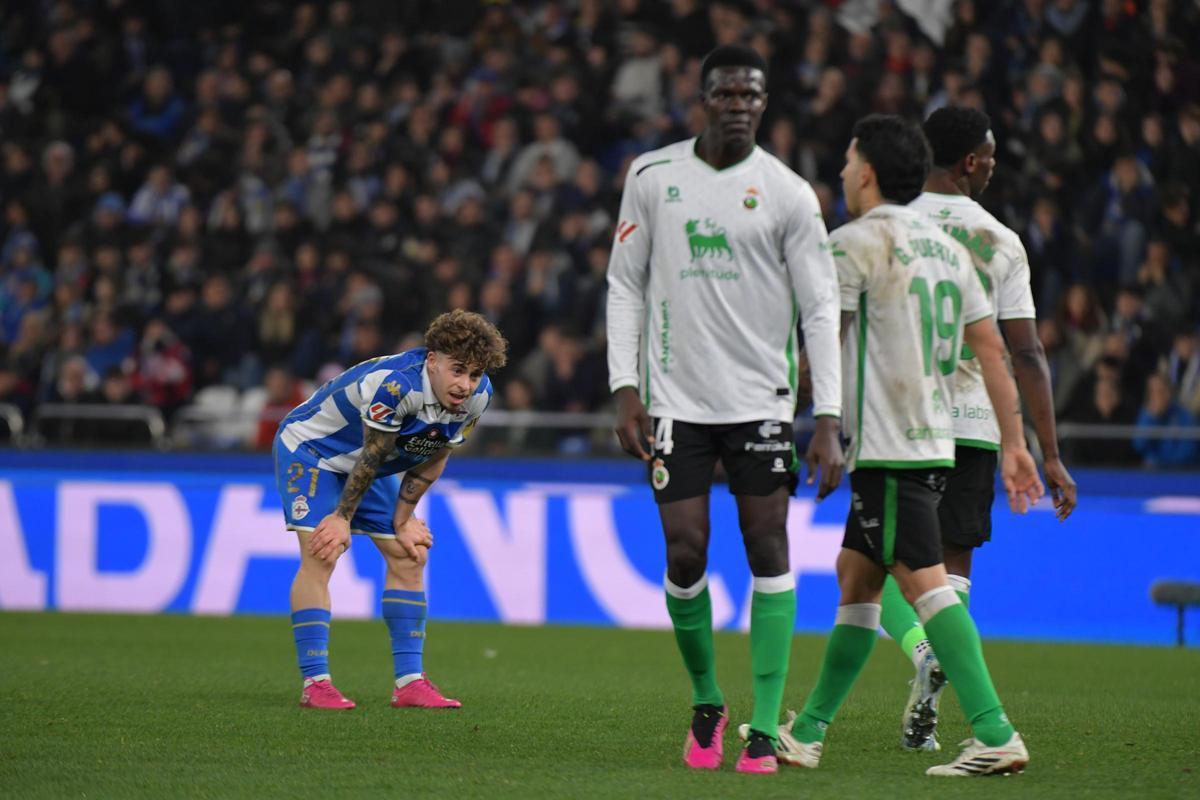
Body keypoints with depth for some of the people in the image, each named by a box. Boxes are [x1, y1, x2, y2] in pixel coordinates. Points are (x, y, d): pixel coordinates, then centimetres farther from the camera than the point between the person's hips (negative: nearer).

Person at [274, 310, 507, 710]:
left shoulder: (478, 396, -16)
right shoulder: (395, 385, -38)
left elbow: (434, 457, -3)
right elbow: (372, 455, -26)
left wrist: (403, 517, 1)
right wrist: (343, 518, -15)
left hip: (364, 464, 8)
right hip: (309, 447, -8)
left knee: (409, 557, 3)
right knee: (321, 555, -20)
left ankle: (410, 682, 5)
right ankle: (314, 683, -19)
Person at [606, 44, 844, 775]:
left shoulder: (789, 194, -2)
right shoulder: (653, 177, 3)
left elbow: (821, 309, -2)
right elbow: (626, 284, 8)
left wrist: (829, 422, -9)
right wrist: (626, 392, 0)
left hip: (761, 398, -1)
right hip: (677, 399, 1)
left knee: (768, 547, -7)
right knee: (686, 553, -5)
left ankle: (765, 728, -3)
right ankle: (706, 703, 17)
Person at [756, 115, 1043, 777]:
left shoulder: (857, 240, -8)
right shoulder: (945, 247, 15)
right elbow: (992, 349, 13)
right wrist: (1013, 443, 14)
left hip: (886, 448, -9)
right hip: (933, 443, 9)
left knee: (923, 581, -14)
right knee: (855, 575, 16)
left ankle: (995, 734, -23)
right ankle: (806, 734, 22)